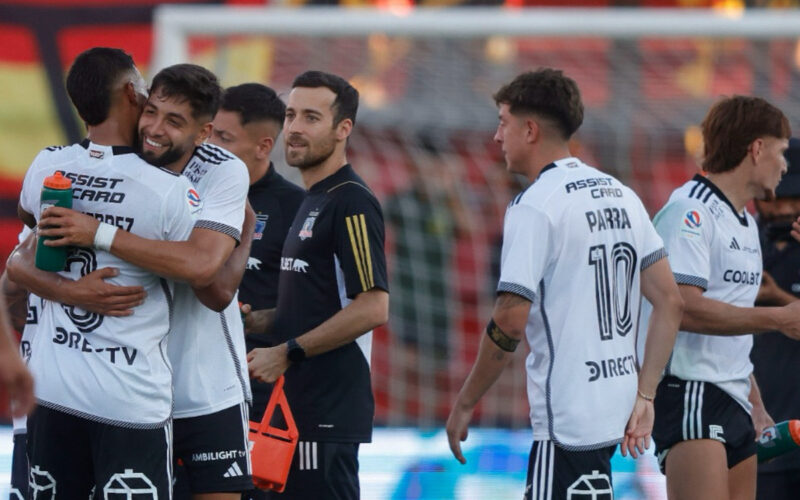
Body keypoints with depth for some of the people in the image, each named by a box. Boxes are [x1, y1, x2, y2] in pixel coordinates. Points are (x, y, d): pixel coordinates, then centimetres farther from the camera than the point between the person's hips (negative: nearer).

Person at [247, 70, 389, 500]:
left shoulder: (351, 203, -11)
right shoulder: (311, 202, 19)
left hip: (328, 411, -10)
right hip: (295, 401, 10)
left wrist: (286, 353, -16)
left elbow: (372, 308, -19)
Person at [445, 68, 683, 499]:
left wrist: (464, 403, -7)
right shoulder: (621, 195, 13)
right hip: (613, 408, 9)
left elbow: (510, 322, -17)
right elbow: (670, 302, 11)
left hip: (567, 422, -9)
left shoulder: (534, 206, -12)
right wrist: (644, 396, 12)